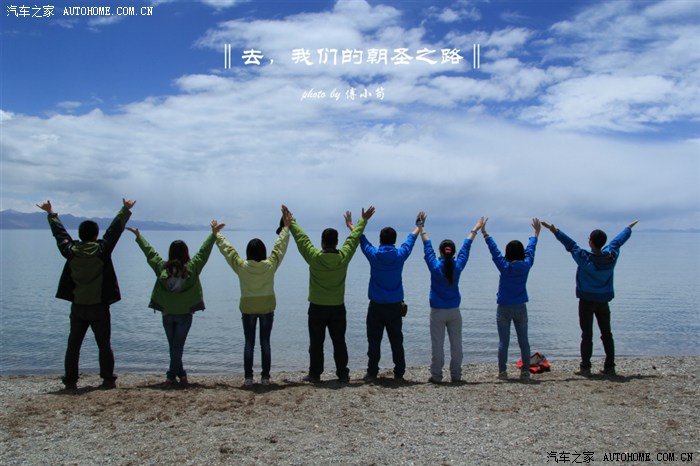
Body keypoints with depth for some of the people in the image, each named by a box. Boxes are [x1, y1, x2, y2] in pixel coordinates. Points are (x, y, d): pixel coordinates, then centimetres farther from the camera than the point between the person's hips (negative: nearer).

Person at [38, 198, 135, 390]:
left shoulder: (71, 251, -4)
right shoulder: (102, 249, -12)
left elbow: (59, 232, 11)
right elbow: (115, 229, -2)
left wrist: (51, 213, 26)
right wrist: (125, 210, 9)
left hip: (78, 306, 2)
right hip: (99, 307, -2)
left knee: (73, 345, 11)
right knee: (104, 345, 6)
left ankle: (70, 380, 13)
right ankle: (108, 380, 8)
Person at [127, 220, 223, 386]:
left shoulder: (161, 267, -6)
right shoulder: (192, 267, -11)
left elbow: (149, 252, 5)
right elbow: (204, 251, -6)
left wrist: (138, 236, 18)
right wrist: (214, 234, 1)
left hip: (167, 313, 2)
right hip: (185, 313, -2)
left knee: (173, 346, 13)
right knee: (178, 346, 3)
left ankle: (180, 374, 16)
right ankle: (172, 375, 2)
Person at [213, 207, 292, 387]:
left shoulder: (241, 266, -12)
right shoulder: (271, 265, -11)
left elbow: (226, 248, -1)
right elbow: (280, 245, -1)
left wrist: (217, 234, 13)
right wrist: (286, 226, 11)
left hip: (248, 309, 0)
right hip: (267, 308, 0)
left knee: (249, 344, 8)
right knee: (265, 343, 7)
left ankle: (248, 377, 10)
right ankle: (265, 377, 10)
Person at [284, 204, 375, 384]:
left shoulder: (314, 257, -13)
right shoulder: (344, 257, -9)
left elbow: (301, 237, -1)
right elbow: (354, 238, 5)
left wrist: (290, 221, 12)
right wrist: (362, 220, 19)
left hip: (317, 308, -1)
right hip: (337, 308, 2)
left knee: (316, 343, 8)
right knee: (339, 342, 9)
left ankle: (315, 374, 13)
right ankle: (343, 375, 13)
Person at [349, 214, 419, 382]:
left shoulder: (373, 255, -7)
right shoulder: (400, 255, -5)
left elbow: (361, 239, 10)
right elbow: (410, 240, 14)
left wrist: (351, 226, 28)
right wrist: (419, 227, 33)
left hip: (376, 306, -1)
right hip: (395, 306, 1)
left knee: (374, 341, 4)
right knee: (396, 340, 8)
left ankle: (372, 373, 6)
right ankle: (399, 373, 11)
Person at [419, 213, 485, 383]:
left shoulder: (435, 266, -13)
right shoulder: (458, 266, -7)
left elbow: (427, 245, -5)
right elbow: (466, 247, 5)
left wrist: (421, 226, 4)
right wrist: (475, 230, 17)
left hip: (437, 312, -2)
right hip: (454, 312, 2)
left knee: (437, 345, 2)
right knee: (456, 345, 9)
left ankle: (436, 376, 6)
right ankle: (456, 375, 15)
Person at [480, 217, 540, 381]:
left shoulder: (504, 266, -12)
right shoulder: (526, 265, -6)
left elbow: (494, 249, -6)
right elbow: (531, 249, 8)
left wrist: (484, 233, 2)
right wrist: (536, 232, 23)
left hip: (504, 308, -2)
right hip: (521, 308, 2)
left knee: (503, 341, 2)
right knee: (523, 341, 8)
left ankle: (502, 371, 3)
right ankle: (525, 371, 9)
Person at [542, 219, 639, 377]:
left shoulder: (585, 258, -18)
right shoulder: (612, 256, -5)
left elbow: (570, 244, -11)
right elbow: (618, 241, 12)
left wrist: (555, 230, -2)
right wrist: (629, 228, 31)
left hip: (587, 301, -4)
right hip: (604, 301, 4)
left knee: (587, 335, 0)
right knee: (607, 334, 11)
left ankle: (585, 368, 0)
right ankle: (610, 367, 16)